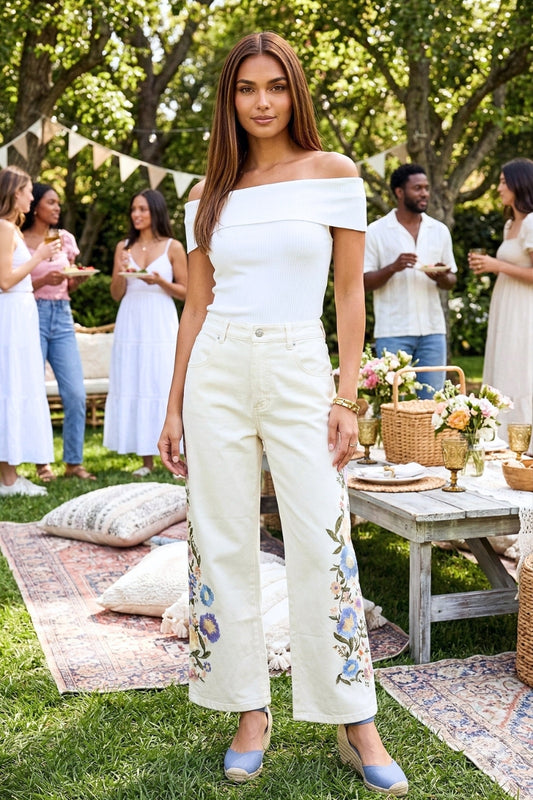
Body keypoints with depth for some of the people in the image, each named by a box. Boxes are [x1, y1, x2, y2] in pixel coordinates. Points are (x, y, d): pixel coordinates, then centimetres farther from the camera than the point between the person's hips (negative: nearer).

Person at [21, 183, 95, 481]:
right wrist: (43, 280, -16)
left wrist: (80, 278, -1)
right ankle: (42, 463, 10)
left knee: (76, 394, -2)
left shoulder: (66, 239, 13)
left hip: (62, 317, 4)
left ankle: (74, 462, 8)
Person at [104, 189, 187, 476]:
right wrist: (122, 274, -8)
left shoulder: (173, 247, 2)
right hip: (131, 323, 3)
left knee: (164, 385, -6)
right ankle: (146, 460, 6)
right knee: (134, 386, 1)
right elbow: (116, 294, 11)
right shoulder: (123, 247, 12)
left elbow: (185, 291, 3)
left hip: (161, 323, -3)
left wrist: (160, 282, -13)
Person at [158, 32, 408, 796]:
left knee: (324, 545, -3)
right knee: (224, 546, 5)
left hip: (299, 373, -3)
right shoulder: (210, 196, 9)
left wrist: (346, 399, -5)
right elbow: (197, 306, 11)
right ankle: (251, 713, 20)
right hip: (217, 373, 3)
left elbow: (351, 295, 1)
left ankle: (357, 725, 11)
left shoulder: (335, 174, 2)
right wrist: (174, 408, 8)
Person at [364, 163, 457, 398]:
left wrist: (442, 277, -8)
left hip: (432, 329, 4)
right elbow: (364, 282, -2)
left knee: (433, 400, 5)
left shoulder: (440, 231, 12)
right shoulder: (376, 232, 0)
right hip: (393, 332, -3)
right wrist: (393, 267, -18)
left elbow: (451, 281, 15)